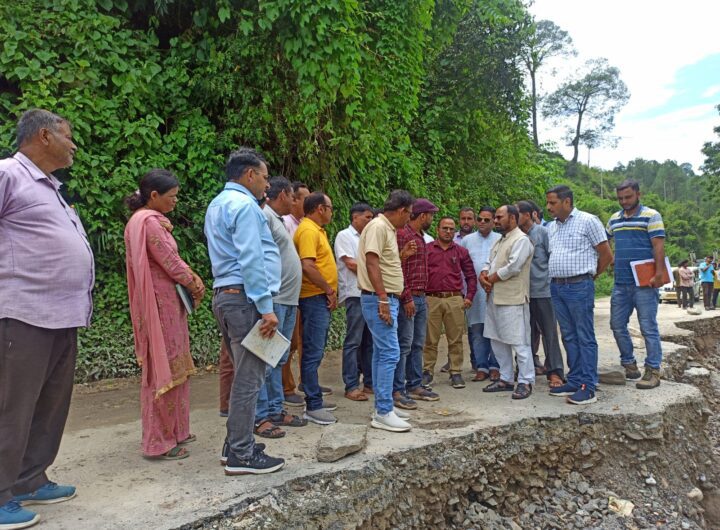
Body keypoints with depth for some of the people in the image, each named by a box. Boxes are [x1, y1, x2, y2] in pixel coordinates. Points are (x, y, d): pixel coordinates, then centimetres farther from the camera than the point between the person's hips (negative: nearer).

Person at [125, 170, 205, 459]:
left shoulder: (155, 219, 16)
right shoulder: (148, 221, -16)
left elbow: (171, 258, 13)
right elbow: (169, 261, -16)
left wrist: (193, 277, -3)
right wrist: (194, 285, -2)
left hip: (169, 302, 10)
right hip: (160, 303, -10)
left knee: (174, 367, 16)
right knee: (164, 369, -3)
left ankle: (174, 431, 27)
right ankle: (159, 442, 7)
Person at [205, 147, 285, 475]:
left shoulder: (217, 205, 20)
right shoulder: (244, 205, -11)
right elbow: (251, 261, -20)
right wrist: (266, 308, -20)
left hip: (225, 295, 10)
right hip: (245, 298, -10)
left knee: (244, 375, 16)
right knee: (249, 377, -4)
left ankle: (236, 445, 24)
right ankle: (241, 456, 3)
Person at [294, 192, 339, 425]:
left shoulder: (317, 230, 17)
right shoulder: (308, 230, -14)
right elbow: (307, 266, -25)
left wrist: (329, 292, 13)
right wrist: (329, 290, -17)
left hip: (321, 299, 11)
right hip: (314, 298, -11)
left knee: (316, 351, 15)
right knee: (313, 352, -7)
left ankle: (315, 398, 25)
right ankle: (313, 406, -1)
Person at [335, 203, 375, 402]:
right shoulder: (344, 236, -2)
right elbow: (351, 264, -10)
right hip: (355, 295, -7)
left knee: (370, 341, 10)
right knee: (353, 342, -4)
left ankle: (369, 382, 18)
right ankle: (351, 386, 1)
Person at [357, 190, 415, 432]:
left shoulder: (388, 229, 17)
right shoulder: (378, 226, -13)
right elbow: (371, 263, -22)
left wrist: (402, 255, 17)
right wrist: (383, 299, -25)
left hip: (387, 299, 11)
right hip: (379, 299, -11)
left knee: (381, 353, 13)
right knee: (390, 353, -11)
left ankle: (383, 406, 21)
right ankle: (383, 413, -6)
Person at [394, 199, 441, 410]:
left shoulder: (420, 237, 17)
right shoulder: (402, 235, -12)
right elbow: (398, 268, -18)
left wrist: (422, 295, 18)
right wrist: (407, 298, -20)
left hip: (421, 298, 9)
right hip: (408, 299, -9)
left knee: (418, 344, 13)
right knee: (404, 345, -6)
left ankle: (414, 386, 22)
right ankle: (397, 391, -1)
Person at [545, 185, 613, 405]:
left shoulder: (588, 221, -4)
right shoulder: (551, 227, 13)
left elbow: (607, 256, -1)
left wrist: (589, 276, 8)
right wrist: (555, 280, 13)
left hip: (579, 287, -6)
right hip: (556, 287, 7)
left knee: (585, 338, -2)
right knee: (569, 337, 12)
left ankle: (588, 388, 2)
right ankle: (574, 381, 21)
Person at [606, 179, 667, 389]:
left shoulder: (651, 216, -3)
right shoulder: (614, 219, 13)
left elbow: (659, 246, -11)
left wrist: (659, 274, -19)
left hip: (643, 283, -6)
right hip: (620, 283, 6)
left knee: (648, 328, -1)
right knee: (617, 325, 9)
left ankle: (653, 371, 7)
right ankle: (629, 365, 22)